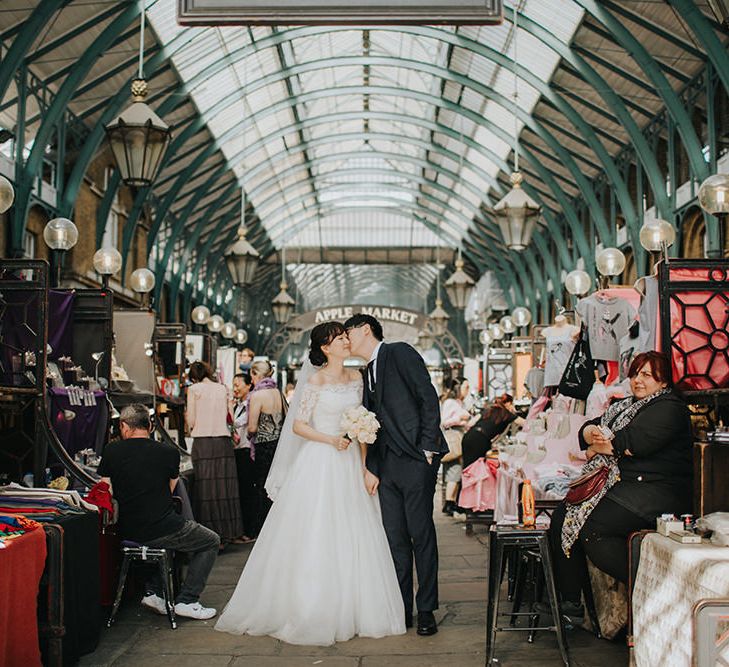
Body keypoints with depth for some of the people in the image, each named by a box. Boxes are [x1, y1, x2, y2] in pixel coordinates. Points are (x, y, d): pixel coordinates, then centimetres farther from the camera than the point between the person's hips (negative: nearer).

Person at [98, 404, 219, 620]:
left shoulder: (111, 451, 0)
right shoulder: (169, 453, -3)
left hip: (127, 531, 5)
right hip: (161, 530, -5)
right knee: (211, 541, 18)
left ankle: (153, 592, 23)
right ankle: (187, 601, 7)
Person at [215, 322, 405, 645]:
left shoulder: (356, 378, 10)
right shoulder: (316, 380, -6)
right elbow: (298, 426, -8)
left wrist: (363, 463, 6)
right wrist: (332, 440, -19)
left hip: (349, 464, 6)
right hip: (319, 463, -6)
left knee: (351, 538, 6)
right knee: (314, 539, -3)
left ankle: (348, 611, 16)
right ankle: (309, 613, 6)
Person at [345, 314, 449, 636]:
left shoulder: (400, 353, -2)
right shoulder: (367, 374, 21)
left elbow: (428, 398, -8)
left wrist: (428, 448, -13)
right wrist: (370, 467, 9)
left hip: (416, 458, -7)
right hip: (387, 462, 7)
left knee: (421, 533, -4)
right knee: (395, 535, 6)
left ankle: (426, 610, 4)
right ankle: (402, 608, 12)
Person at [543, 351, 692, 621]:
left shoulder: (669, 408, -5)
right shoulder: (626, 405, 23)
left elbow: (634, 443, -19)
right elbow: (586, 430, 16)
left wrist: (599, 446, -2)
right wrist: (593, 434, -9)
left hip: (655, 491, -9)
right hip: (617, 484, 9)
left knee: (591, 527, -26)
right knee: (561, 518, -8)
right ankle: (570, 601, -3)